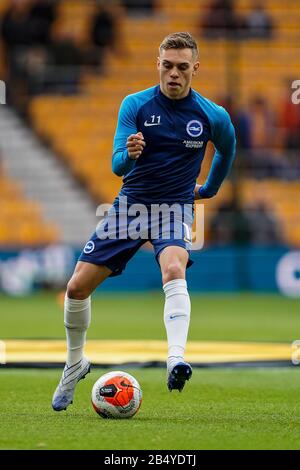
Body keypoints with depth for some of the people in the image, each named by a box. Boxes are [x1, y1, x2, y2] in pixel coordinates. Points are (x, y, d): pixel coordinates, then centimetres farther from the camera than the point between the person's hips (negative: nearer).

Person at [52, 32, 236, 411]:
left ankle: (175, 360, -48)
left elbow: (227, 151, 19)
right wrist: (129, 154, -35)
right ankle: (75, 363, 25)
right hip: (130, 204, 2)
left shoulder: (213, 116, -5)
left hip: (174, 209, -2)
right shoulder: (135, 105, -6)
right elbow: (117, 165, -13)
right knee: (77, 286, -1)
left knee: (174, 270, -35)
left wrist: (209, 189, 26)